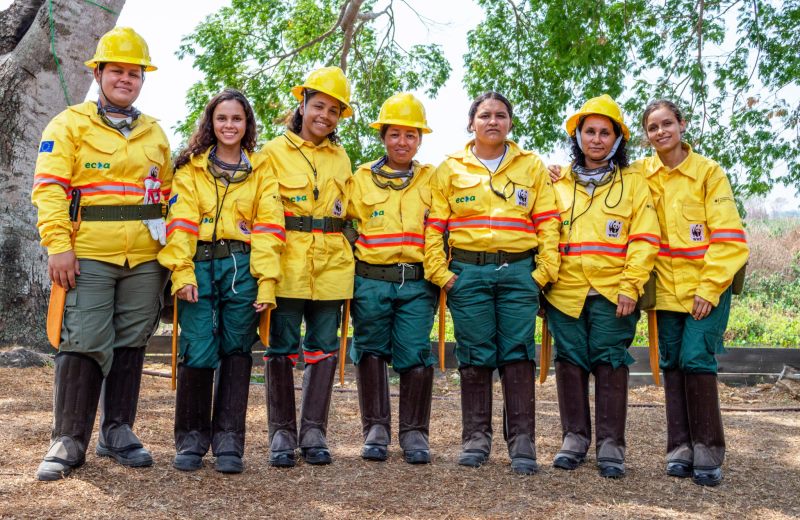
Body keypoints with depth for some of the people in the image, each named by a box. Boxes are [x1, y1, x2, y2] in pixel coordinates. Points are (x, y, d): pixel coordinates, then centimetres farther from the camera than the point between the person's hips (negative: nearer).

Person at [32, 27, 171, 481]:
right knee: (84, 343, -6)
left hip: (145, 259, 4)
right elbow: (49, 187, -5)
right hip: (89, 255, -4)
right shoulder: (70, 124, 4)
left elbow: (167, 195, 20)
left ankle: (118, 431, 19)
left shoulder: (155, 133, 16)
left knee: (131, 343, 8)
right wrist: (59, 245, -15)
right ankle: (69, 440, 4)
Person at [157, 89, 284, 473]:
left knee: (236, 350, 2)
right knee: (198, 351, -8)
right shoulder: (191, 168, 12)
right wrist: (182, 273, -11)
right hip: (199, 265, 0)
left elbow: (268, 228, 3)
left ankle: (228, 441, 10)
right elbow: (181, 223, 1)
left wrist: (266, 283, -7)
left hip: (242, 267, 1)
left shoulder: (261, 170, 12)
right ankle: (191, 439, 8)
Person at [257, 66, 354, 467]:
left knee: (323, 349, 5)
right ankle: (282, 433, 10)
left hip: (332, 265, 4)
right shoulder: (275, 151, 3)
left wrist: (349, 260, 14)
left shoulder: (341, 157, 15)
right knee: (282, 348, 0)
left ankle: (314, 431, 15)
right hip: (288, 263, -3)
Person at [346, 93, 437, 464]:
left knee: (415, 355, -2)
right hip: (370, 282, 1)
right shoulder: (361, 178, 10)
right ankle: (376, 428, 17)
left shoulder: (431, 180, 11)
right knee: (371, 351, 5)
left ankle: (414, 432, 11)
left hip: (418, 283, 0)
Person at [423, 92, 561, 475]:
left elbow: (548, 223, 7)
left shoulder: (532, 166, 11)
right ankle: (476, 437, 13)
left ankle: (522, 442, 2)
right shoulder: (450, 169, 10)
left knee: (517, 353, -3)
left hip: (519, 272, 0)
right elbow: (434, 226, 7)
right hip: (468, 273, 0)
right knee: (474, 355, 3)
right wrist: (440, 273, -1)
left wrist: (544, 271, -2)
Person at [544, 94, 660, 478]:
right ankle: (574, 437, 17)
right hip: (565, 292, 2)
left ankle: (610, 444, 5)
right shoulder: (559, 183, 15)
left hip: (612, 292, -2)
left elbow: (644, 239, 1)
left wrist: (630, 287, -9)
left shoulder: (633, 182, 8)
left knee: (610, 362, -2)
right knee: (571, 361, 5)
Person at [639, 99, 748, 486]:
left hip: (707, 286, -4)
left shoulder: (708, 172, -4)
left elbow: (729, 237, -8)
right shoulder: (641, 175, 5)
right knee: (672, 363, 5)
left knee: (696, 359, -12)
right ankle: (680, 449, 13)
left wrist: (709, 288, -14)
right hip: (666, 286, 4)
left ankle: (708, 453, -2)